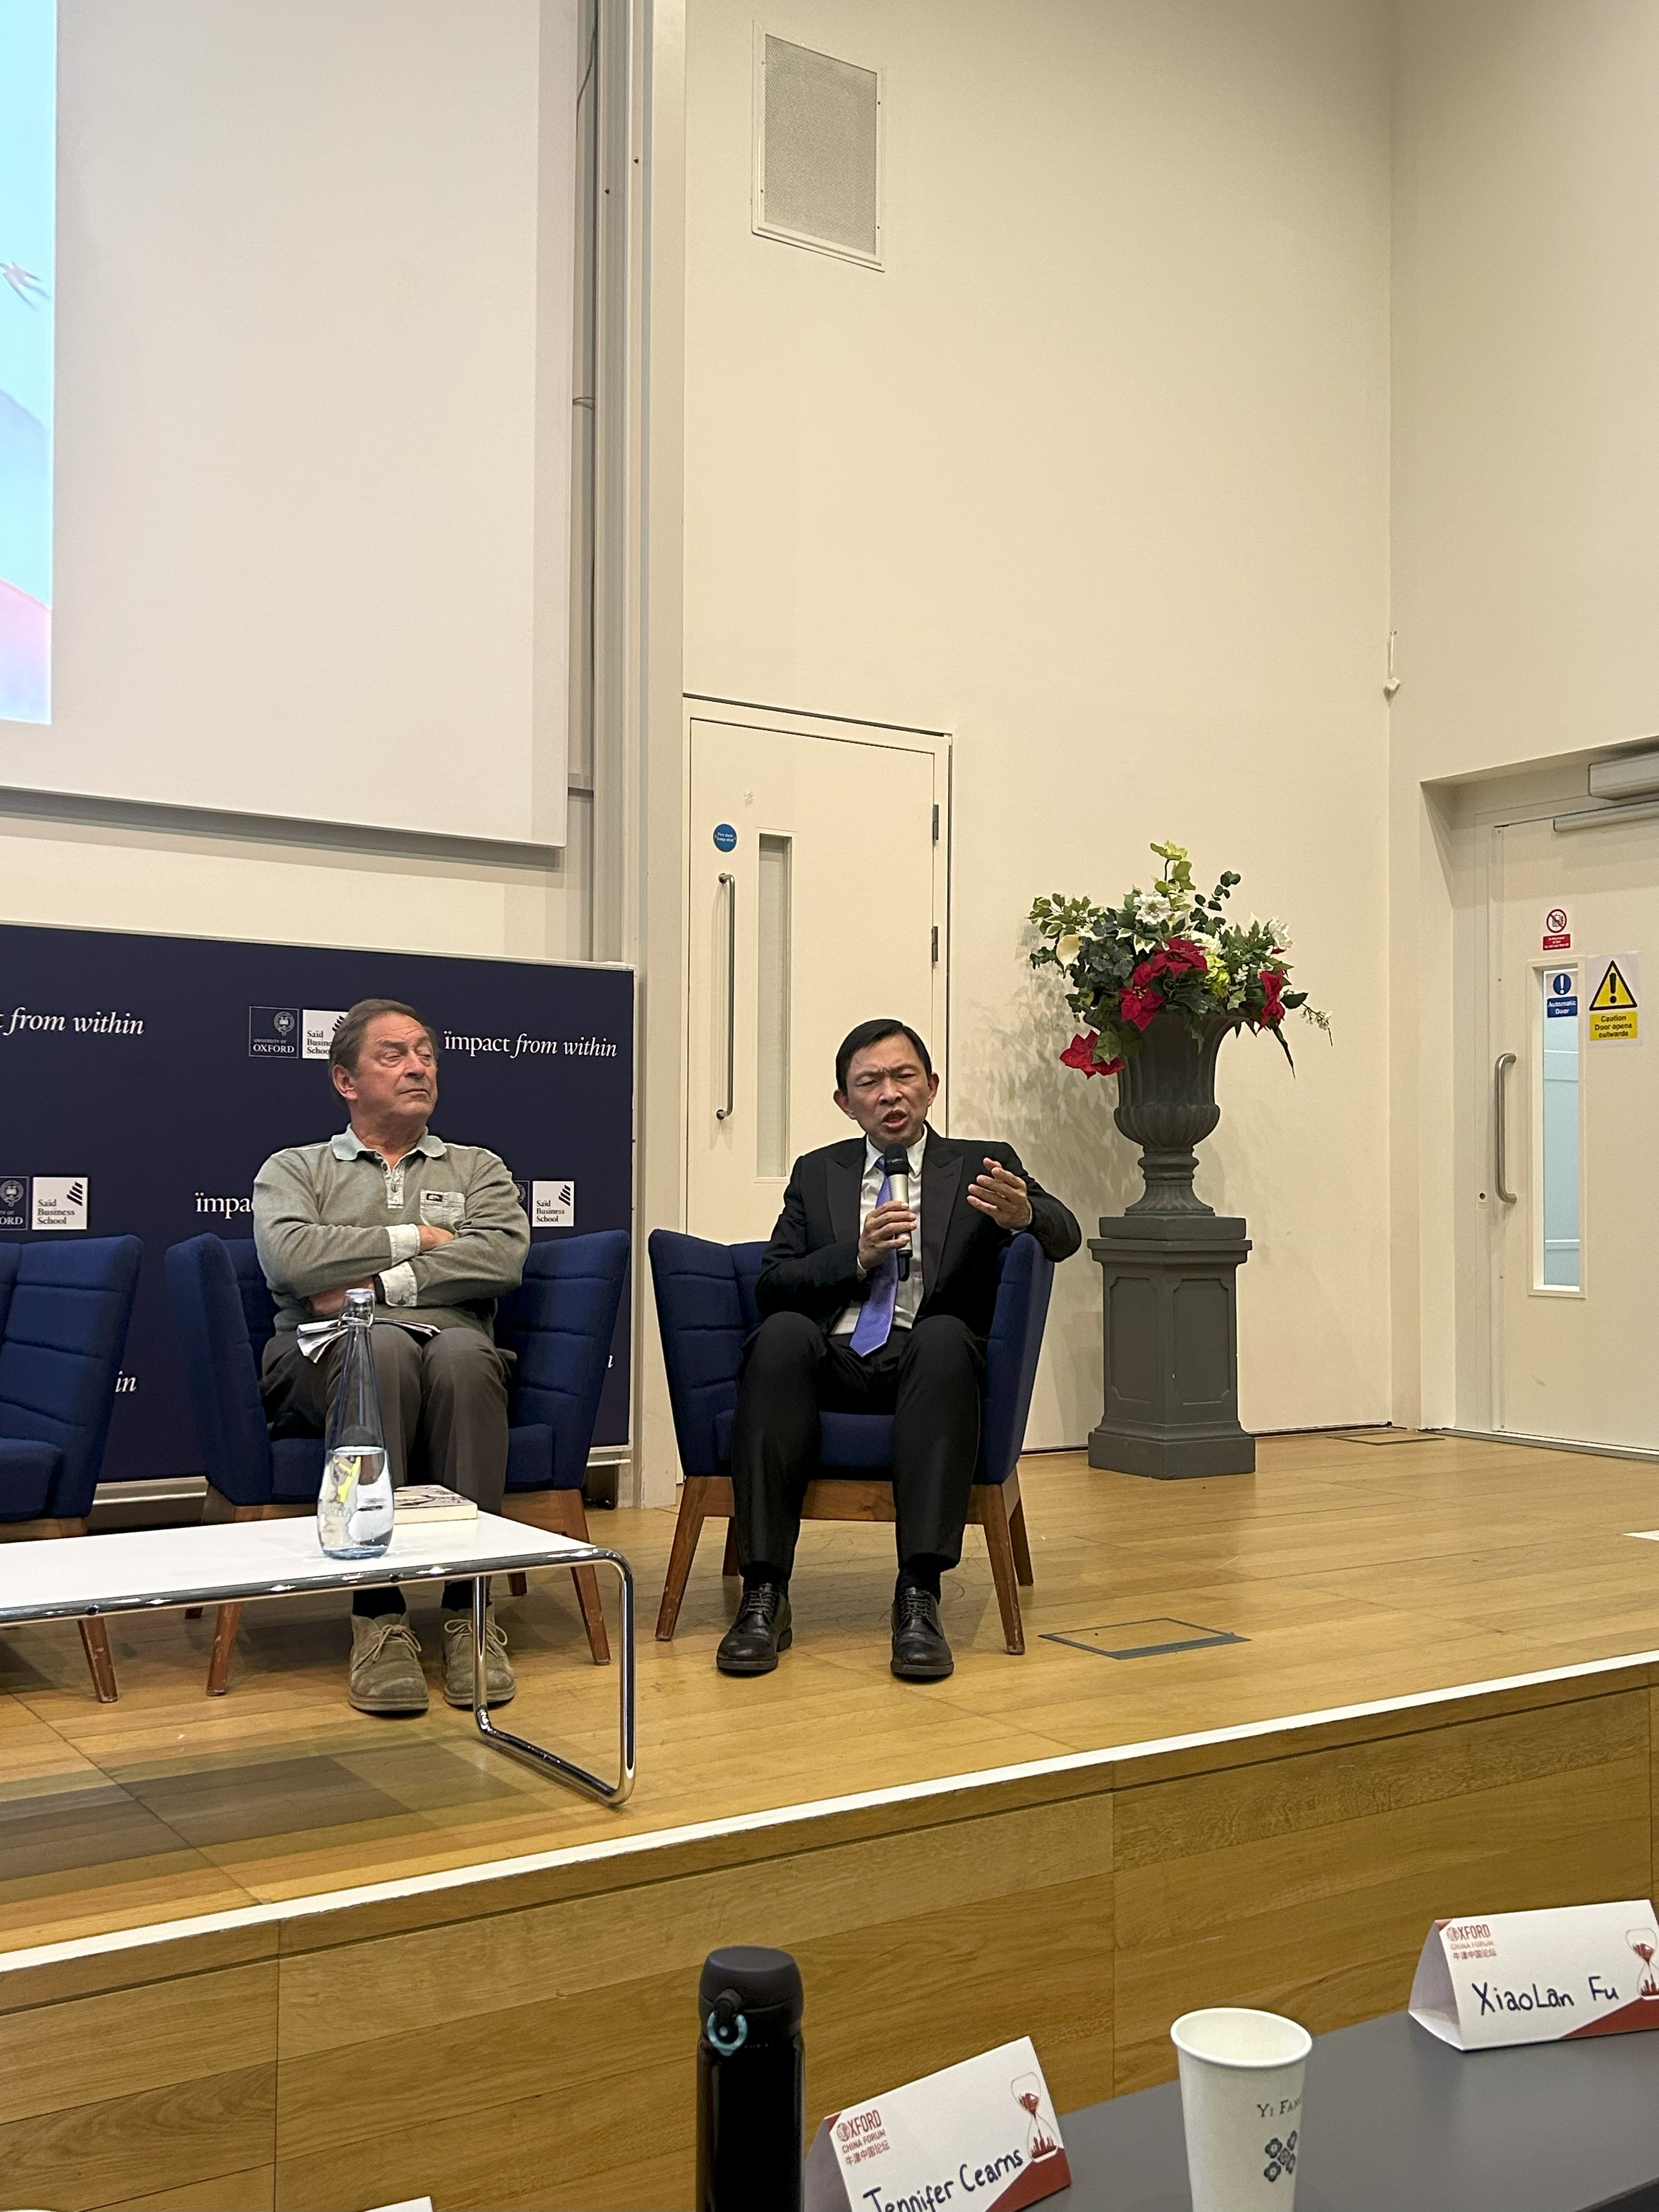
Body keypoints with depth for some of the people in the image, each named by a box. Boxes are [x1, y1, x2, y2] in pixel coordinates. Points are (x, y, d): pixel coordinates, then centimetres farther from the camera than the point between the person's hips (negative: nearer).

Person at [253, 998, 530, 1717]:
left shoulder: (477, 1170, 23)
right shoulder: (293, 1170, 20)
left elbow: (502, 1258, 0)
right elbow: (293, 1259, -4)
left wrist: (379, 1284, -8)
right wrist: (417, 1239, 0)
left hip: (454, 1348, 1)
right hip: (329, 1359, -1)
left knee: (462, 1352, -37)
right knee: (383, 1345, -38)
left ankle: (469, 1608, -33)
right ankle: (378, 1616, -35)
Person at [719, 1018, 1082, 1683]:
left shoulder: (983, 1165, 14)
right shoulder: (817, 1173, 20)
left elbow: (1065, 1236, -2)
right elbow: (771, 1288, 10)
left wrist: (1023, 1213, -26)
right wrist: (856, 1256, -7)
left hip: (927, 1360, -1)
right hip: (831, 1362, 2)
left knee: (943, 1335, -35)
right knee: (782, 1333, -31)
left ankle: (919, 1597, -38)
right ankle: (764, 1596, -32)